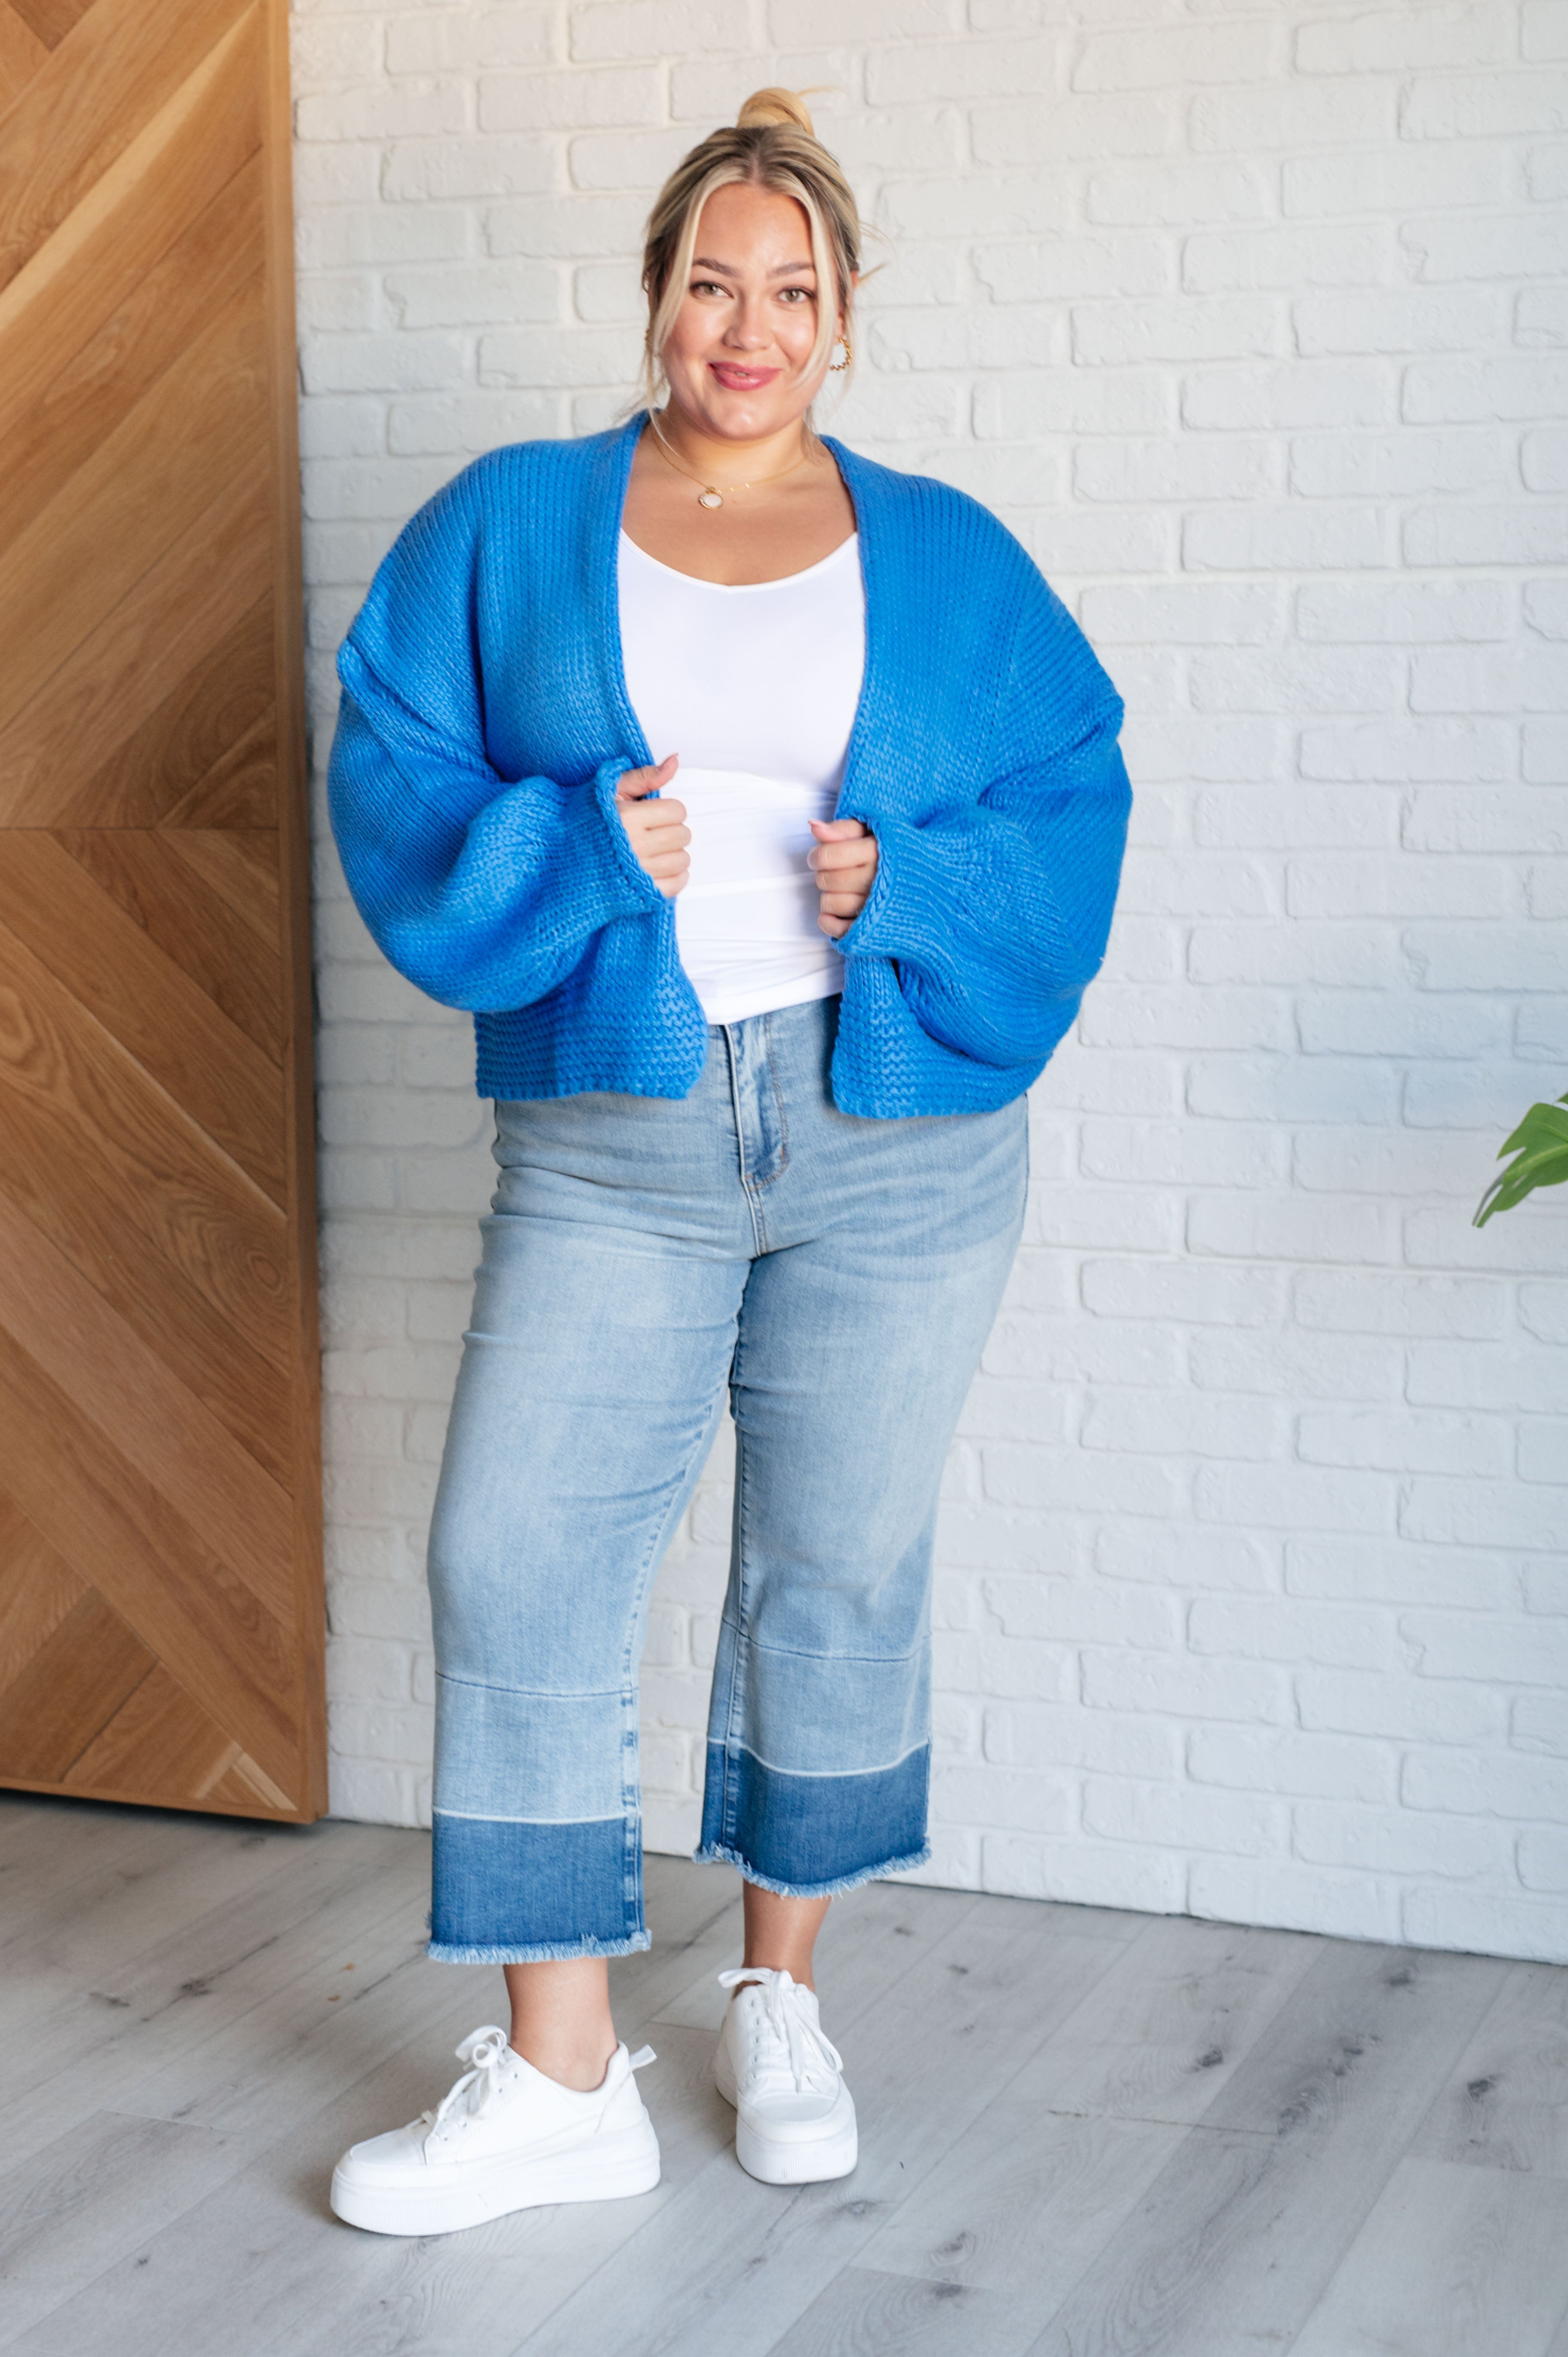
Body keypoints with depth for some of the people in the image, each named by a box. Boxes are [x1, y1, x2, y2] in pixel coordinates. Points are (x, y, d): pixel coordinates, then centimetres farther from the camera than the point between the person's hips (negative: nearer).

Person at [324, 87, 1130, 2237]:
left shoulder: (943, 558, 8)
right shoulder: (510, 527, 7)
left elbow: (1073, 806, 5)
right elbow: (397, 785, 1)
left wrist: (903, 885, -13)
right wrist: (578, 850, -15)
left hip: (900, 1141, 0)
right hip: (611, 1144, 0)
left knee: (839, 1575, 8)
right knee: (520, 1570, -6)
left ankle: (780, 2000, 28)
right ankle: (559, 2083, 4)